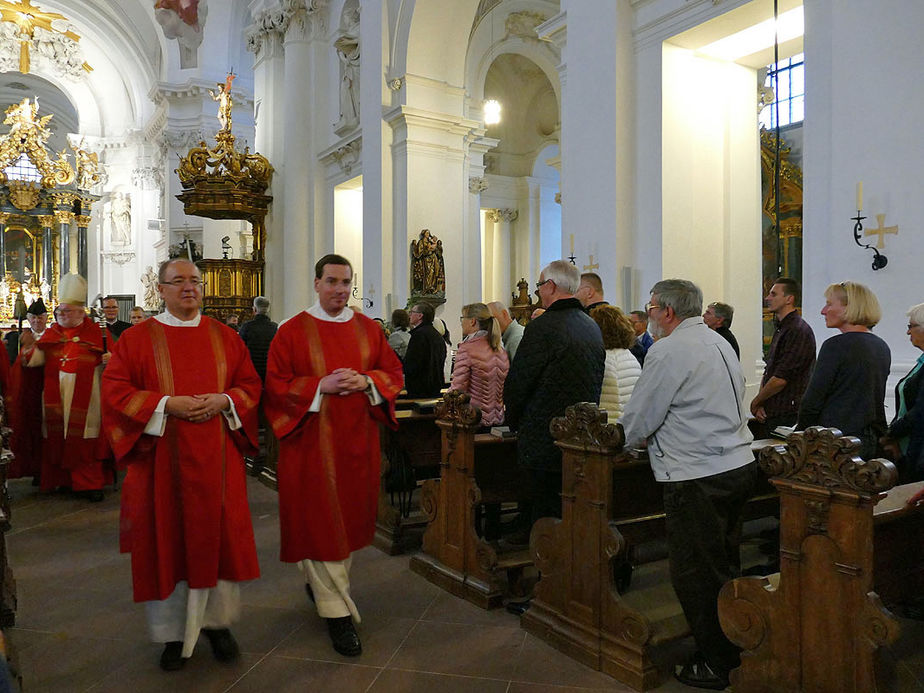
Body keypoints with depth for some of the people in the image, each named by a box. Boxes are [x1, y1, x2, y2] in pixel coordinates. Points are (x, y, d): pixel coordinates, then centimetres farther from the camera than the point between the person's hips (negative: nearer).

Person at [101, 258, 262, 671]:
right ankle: (174, 632, 21)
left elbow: (250, 384, 9)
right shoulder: (137, 338, 2)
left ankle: (217, 622, 25)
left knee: (219, 537, 7)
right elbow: (114, 390, -4)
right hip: (163, 460, -2)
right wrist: (167, 403, -17)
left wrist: (223, 400, -12)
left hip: (217, 458, 2)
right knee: (168, 541, 5)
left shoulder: (225, 336, 9)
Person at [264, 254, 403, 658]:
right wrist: (322, 385, -19)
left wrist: (366, 381, -12)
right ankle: (338, 611, 7)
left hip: (358, 441, 4)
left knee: (349, 516, 13)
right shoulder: (292, 331, -3)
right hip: (312, 441, -4)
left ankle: (319, 584, 37)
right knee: (321, 521, -2)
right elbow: (276, 384, -6)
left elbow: (393, 373, 8)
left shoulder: (368, 329, 8)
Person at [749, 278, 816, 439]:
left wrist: (756, 402, -5)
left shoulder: (798, 331, -15)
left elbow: (780, 379, -19)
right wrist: (759, 404, 2)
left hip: (786, 418, -9)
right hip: (769, 415, 9)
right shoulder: (780, 329, 17)